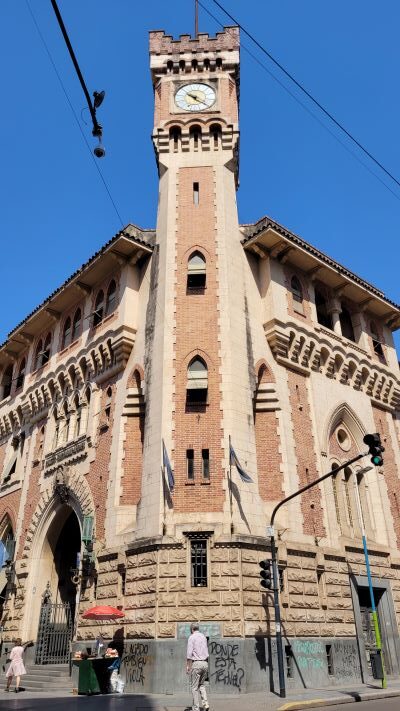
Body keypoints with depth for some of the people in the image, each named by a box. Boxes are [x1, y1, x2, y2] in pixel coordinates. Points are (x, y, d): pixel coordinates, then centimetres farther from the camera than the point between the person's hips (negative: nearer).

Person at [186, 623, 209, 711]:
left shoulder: (191, 637, -7)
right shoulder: (203, 637, 13)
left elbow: (189, 653, -13)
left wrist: (188, 666, -9)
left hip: (196, 663, -6)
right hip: (205, 663, 6)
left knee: (194, 687, 4)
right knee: (201, 684, 20)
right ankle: (205, 703, 5)